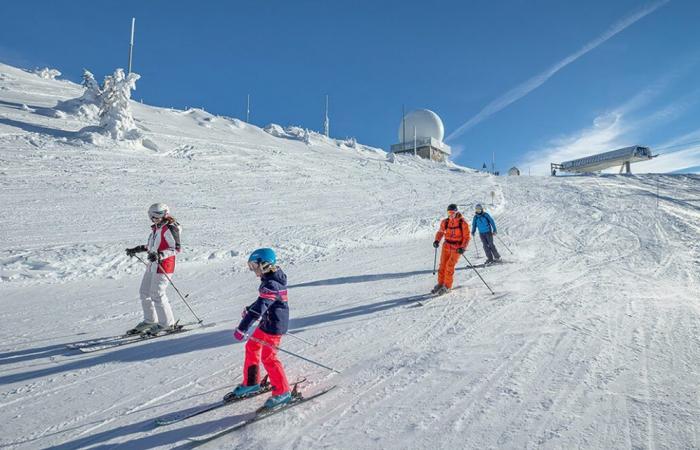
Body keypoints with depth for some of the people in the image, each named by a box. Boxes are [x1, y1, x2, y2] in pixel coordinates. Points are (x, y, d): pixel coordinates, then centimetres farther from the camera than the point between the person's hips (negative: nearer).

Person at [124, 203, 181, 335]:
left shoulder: (170, 228, -16)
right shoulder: (156, 228, 12)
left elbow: (176, 248, -20)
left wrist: (160, 255, -30)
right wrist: (138, 249, 22)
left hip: (163, 266, -10)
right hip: (152, 264, 10)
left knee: (157, 295, -7)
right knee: (144, 292, 15)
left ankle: (167, 323, 7)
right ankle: (150, 320, 30)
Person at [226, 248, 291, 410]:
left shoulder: (271, 285, -26)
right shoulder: (272, 279, 6)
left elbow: (259, 308, -32)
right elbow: (263, 301, 23)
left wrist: (242, 328, -33)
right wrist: (248, 309, 33)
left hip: (274, 326, -10)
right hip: (267, 323, 10)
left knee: (268, 357, -2)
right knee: (251, 347, 18)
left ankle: (282, 392, 11)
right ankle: (251, 383, 33)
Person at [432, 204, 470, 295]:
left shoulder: (463, 223, -10)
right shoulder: (445, 222, 0)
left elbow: (466, 237, -7)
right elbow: (440, 232, 12)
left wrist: (463, 248, -21)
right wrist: (437, 240, -7)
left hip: (457, 248, -4)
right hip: (446, 246, 4)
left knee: (450, 266, -10)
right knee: (442, 265, 3)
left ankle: (447, 286, 2)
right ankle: (440, 283, 16)